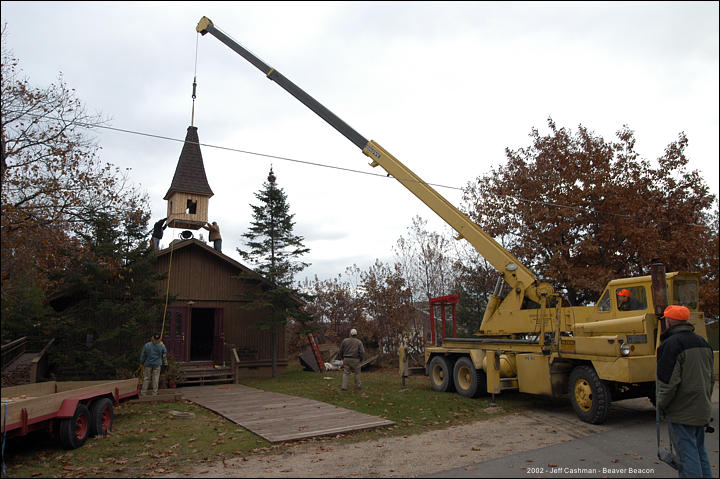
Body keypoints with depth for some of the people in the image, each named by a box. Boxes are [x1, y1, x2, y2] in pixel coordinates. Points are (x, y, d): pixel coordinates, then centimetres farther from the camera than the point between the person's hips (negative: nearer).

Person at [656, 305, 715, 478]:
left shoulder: (671, 344, -18)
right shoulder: (703, 343, 11)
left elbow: (667, 381, -20)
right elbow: (710, 378, 20)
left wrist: (661, 405, -7)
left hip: (682, 411, -9)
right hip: (702, 410, 9)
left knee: (687, 453, -4)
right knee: (699, 451, 19)